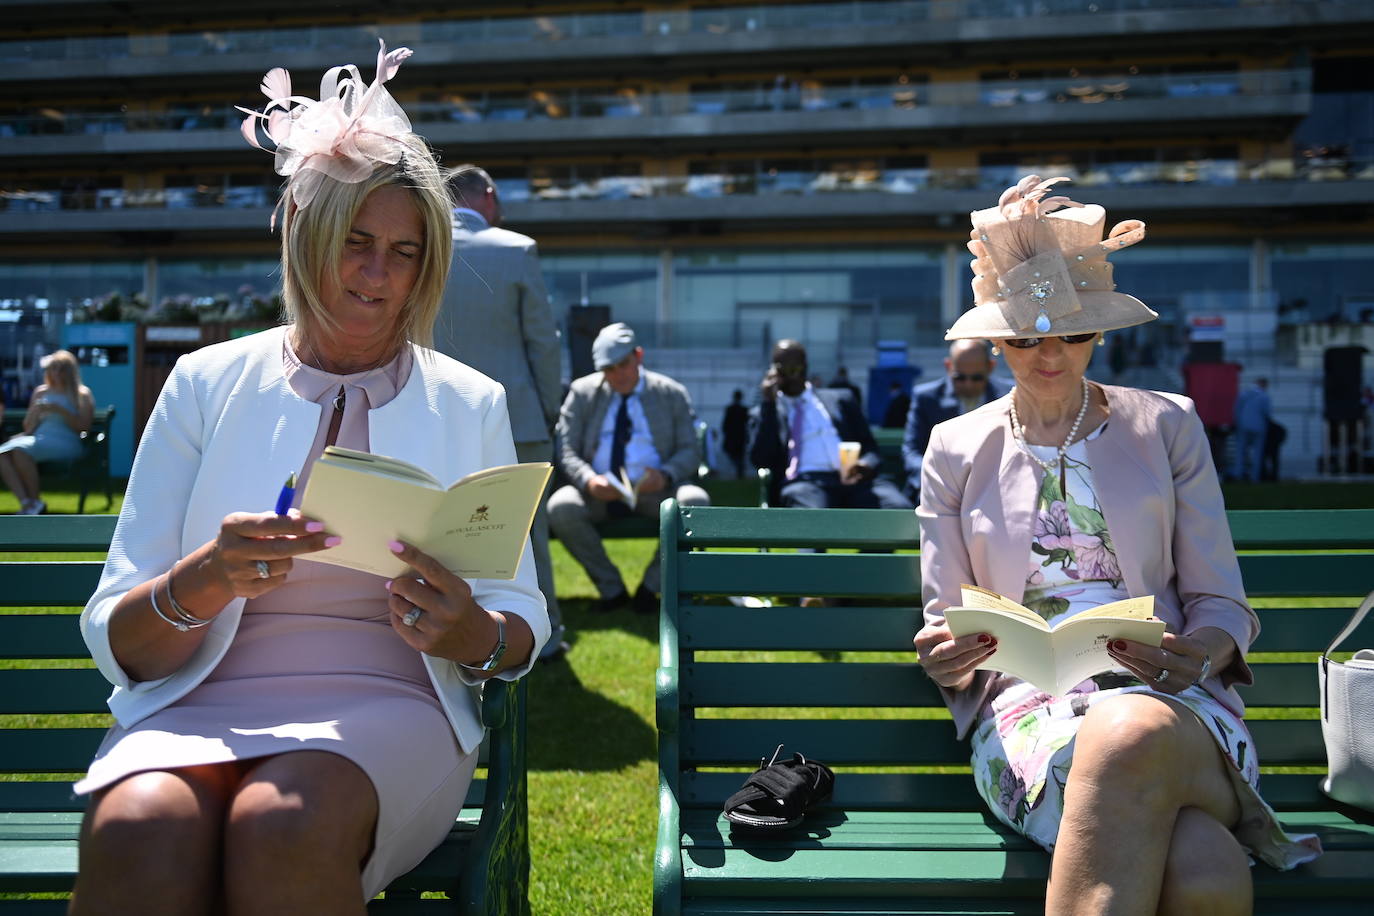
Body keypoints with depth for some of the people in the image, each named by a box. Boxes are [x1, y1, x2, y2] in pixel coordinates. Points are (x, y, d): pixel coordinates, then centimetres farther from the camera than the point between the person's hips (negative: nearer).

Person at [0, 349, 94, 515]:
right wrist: (35, 412, 2)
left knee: (20, 449, -34)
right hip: (39, 439, 5)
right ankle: (25, 502, -35)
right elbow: (28, 427, 23)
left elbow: (83, 426, -3)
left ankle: (35, 502, -23)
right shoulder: (41, 391, 24)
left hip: (65, 443, -5)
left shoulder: (82, 394, 10)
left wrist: (59, 410, -13)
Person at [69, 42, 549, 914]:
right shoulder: (207, 384, 9)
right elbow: (116, 640, 4)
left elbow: (523, 621, 10)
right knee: (138, 830, -34)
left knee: (284, 823, -34)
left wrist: (473, 636, -14)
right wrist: (202, 583, -19)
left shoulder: (471, 405, 10)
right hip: (199, 706, 1)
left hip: (388, 710, 0)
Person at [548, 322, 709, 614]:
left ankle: (650, 586, -8)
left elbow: (690, 452, 3)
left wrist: (665, 475, -20)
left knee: (695, 502, -31)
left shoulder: (672, 394, 7)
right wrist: (588, 480, -22)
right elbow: (565, 451, 0)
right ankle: (611, 588, -7)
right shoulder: (582, 393, 7)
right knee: (559, 507, -30)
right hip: (598, 492, 1)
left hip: (654, 492, 0)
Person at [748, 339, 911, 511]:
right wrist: (768, 403, 1)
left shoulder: (841, 399, 25)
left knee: (899, 511, -31)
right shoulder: (764, 413, 21)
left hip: (852, 479, 3)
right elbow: (761, 460, 4)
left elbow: (870, 448, 18)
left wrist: (866, 464, -7)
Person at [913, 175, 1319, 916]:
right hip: (1027, 706, -1)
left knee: (1134, 735, -40)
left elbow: (1219, 601, 11)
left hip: (1167, 695, 1)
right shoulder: (954, 450, 14)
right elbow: (945, 625, 13)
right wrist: (945, 657, -11)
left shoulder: (1168, 426, 14)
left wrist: (1202, 653, -13)